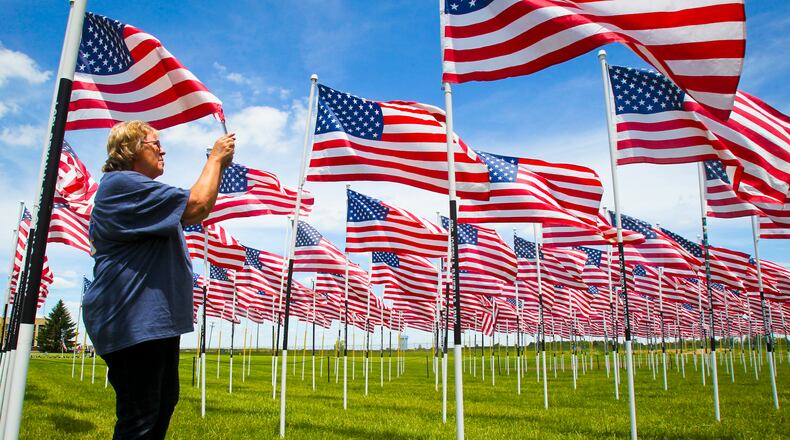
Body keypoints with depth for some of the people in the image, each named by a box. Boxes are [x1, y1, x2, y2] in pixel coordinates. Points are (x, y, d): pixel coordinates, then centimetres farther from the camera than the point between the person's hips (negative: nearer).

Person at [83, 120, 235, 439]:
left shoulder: (139, 192, 23)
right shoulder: (122, 184, -13)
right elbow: (197, 206, -21)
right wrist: (215, 158, -9)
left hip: (154, 317, 12)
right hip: (133, 321, -12)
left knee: (163, 404, 20)